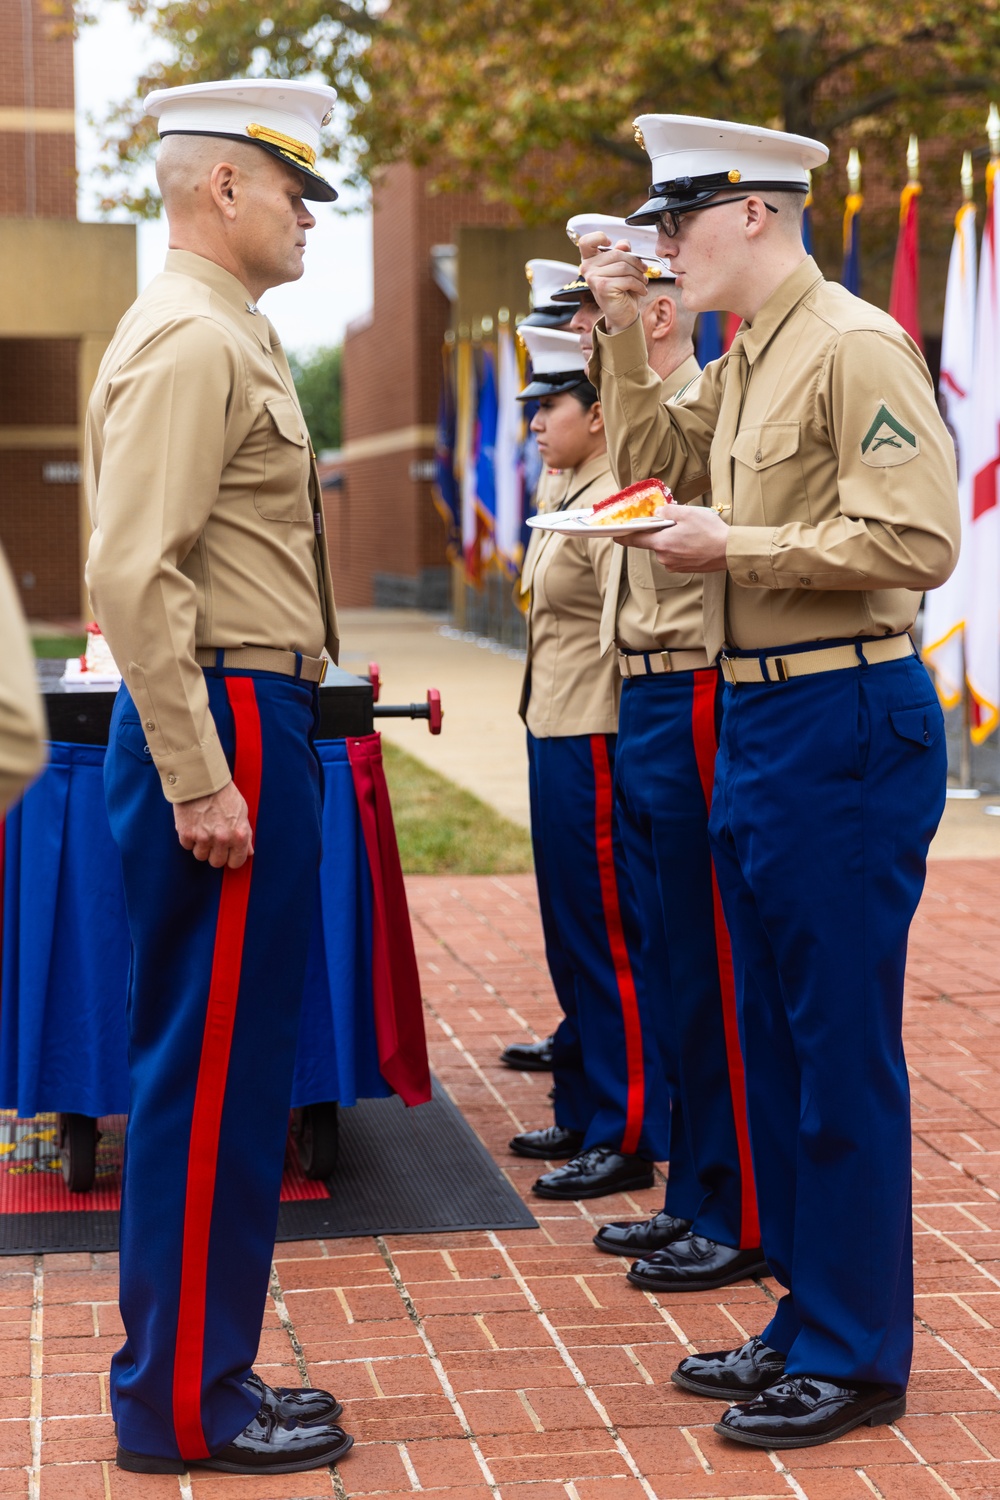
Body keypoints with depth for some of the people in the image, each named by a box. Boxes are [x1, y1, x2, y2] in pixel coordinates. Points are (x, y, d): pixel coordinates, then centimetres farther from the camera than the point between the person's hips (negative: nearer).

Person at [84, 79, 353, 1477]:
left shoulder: (228, 334, 18)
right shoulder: (187, 341, -14)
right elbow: (133, 575, -22)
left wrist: (248, 751, 18)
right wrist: (199, 782, -23)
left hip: (254, 726, 10)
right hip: (223, 733, -10)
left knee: (231, 1065, 14)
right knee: (211, 1072, -3)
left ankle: (199, 1370, 24)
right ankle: (183, 1405, 7)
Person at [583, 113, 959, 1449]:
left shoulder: (855, 348, -13)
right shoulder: (739, 361, 14)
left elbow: (916, 540, -20)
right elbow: (656, 465, 26)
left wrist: (736, 546, -17)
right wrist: (624, 341, 13)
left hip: (846, 723, -9)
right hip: (754, 722, 10)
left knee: (843, 1045, -2)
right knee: (774, 1033, 15)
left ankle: (860, 1357, 9)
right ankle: (806, 1320, 27)